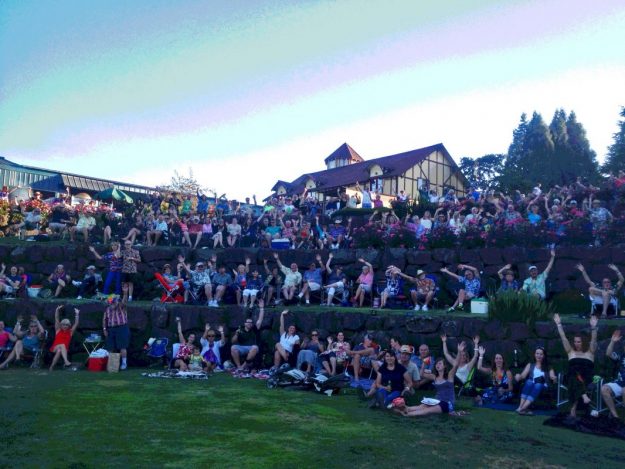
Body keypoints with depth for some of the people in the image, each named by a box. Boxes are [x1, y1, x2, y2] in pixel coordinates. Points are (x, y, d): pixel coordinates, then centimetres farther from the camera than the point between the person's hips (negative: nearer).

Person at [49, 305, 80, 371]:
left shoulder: (70, 332, 14)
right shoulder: (58, 330, 14)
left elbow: (76, 324, 6)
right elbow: (56, 320, 5)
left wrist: (77, 314, -1)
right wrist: (57, 310, -4)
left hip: (64, 350, 1)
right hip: (55, 348, -1)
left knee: (59, 351, -35)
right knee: (62, 345, -34)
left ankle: (52, 367, -32)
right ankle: (66, 361, -51)